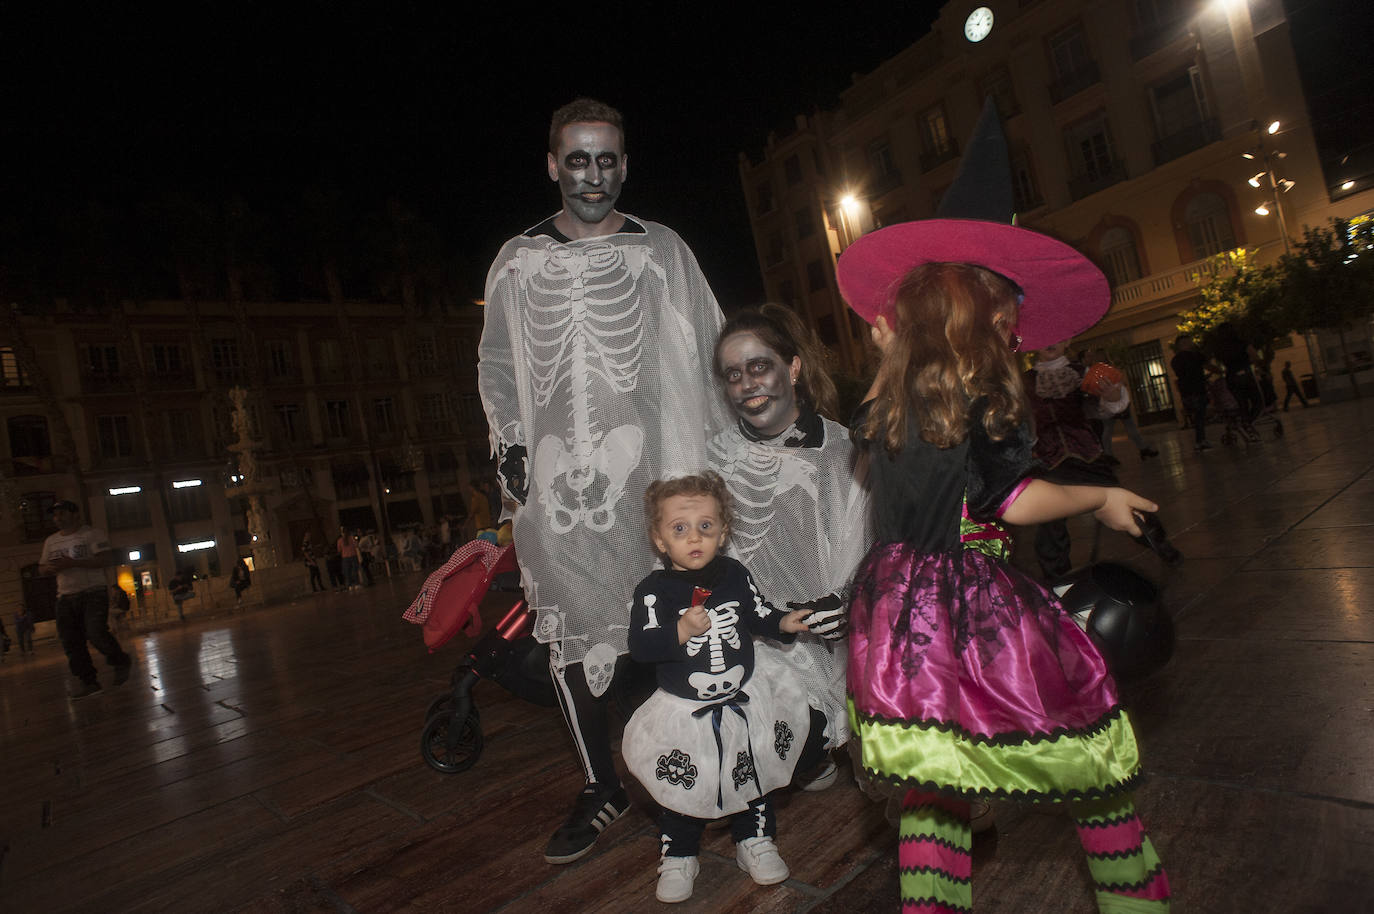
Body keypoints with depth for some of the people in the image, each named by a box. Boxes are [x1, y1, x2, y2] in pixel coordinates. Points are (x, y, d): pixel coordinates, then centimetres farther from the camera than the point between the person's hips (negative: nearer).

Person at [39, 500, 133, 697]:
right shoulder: (50, 542, 15)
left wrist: (73, 563, -21)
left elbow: (107, 559, -15)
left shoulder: (92, 534, -3)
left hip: (93, 592, -6)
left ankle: (121, 663, 6)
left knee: (96, 633, -18)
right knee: (70, 642, 1)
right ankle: (89, 681, 10)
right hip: (65, 597, 6)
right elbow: (41, 568, 23)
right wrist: (51, 568, -3)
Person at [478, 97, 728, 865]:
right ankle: (603, 789, 19)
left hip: (652, 465, -1)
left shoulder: (663, 249, 11)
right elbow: (497, 367, 18)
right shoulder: (518, 261, 13)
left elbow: (710, 353, 11)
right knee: (574, 630, 3)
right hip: (558, 475, 2)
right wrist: (508, 446, 6)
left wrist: (719, 450, 4)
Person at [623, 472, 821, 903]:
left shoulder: (735, 575, -6)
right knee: (682, 787, 12)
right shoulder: (654, 590, -18)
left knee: (754, 776, 19)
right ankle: (678, 855, 35)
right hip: (683, 711, -3)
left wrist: (785, 623, -7)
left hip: (746, 701, 3)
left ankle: (755, 840, 43)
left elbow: (759, 616, 9)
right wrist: (680, 632, -37)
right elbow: (640, 648, -24)